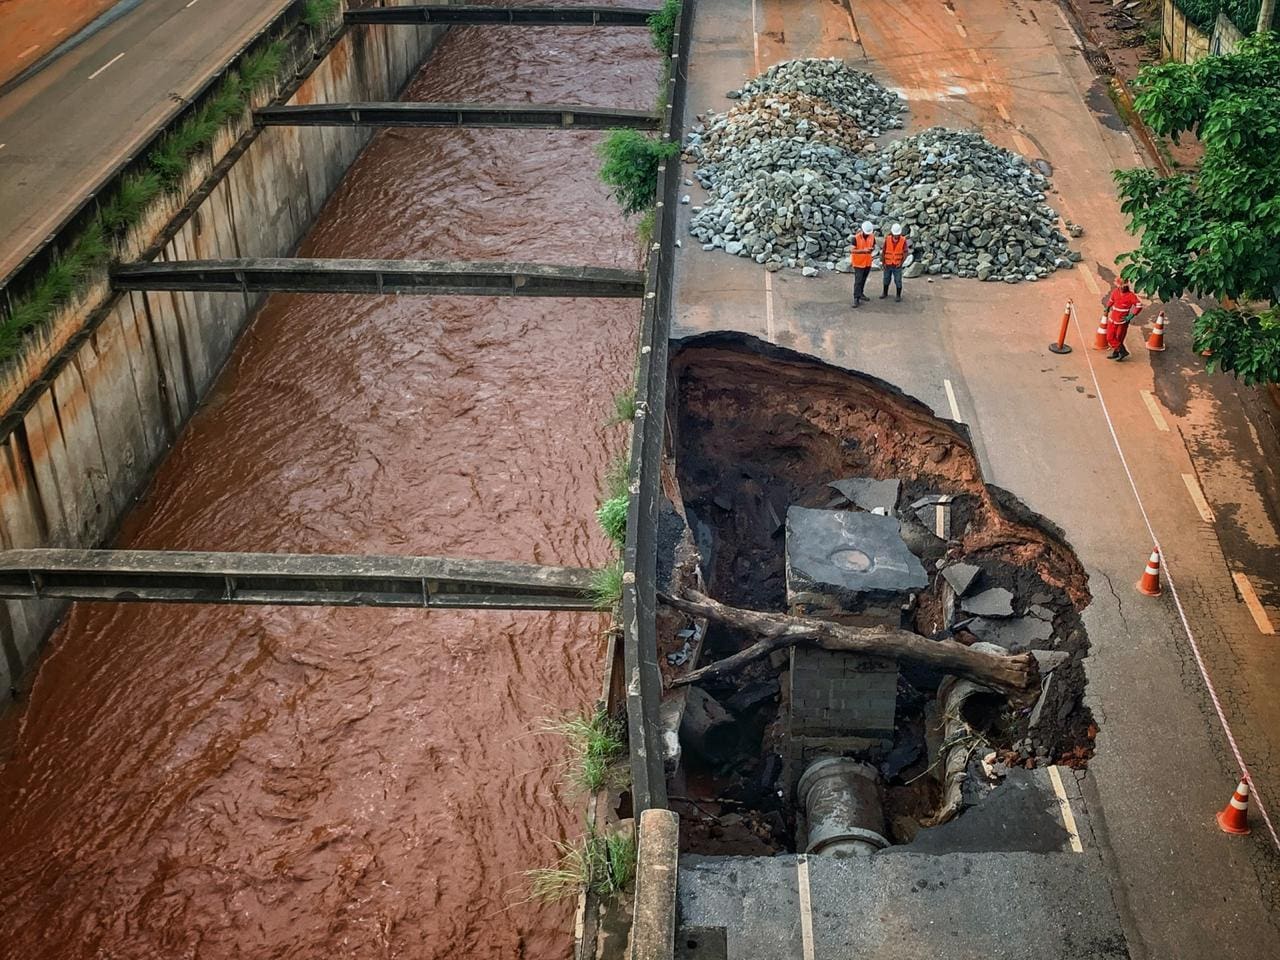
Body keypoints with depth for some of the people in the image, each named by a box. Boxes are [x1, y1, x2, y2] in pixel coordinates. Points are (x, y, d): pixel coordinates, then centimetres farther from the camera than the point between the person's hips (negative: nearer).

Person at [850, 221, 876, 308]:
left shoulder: (872, 236, -2)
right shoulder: (856, 237, -16)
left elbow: (873, 247, 10)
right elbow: (853, 250, -15)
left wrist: (872, 249, -14)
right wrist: (863, 250, -27)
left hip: (867, 262, 5)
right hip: (858, 263, -5)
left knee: (863, 280, 16)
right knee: (858, 281, -8)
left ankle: (860, 294, 32)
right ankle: (856, 298, -7)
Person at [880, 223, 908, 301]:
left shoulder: (903, 240, -12)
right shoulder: (887, 239, -9)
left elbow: (905, 253, -8)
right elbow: (883, 252, -2)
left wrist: (901, 263, -15)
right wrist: (883, 263, -5)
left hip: (897, 265, -2)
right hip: (888, 265, 2)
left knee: (898, 281, 0)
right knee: (886, 279, 16)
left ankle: (898, 296, 12)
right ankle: (885, 293, 33)